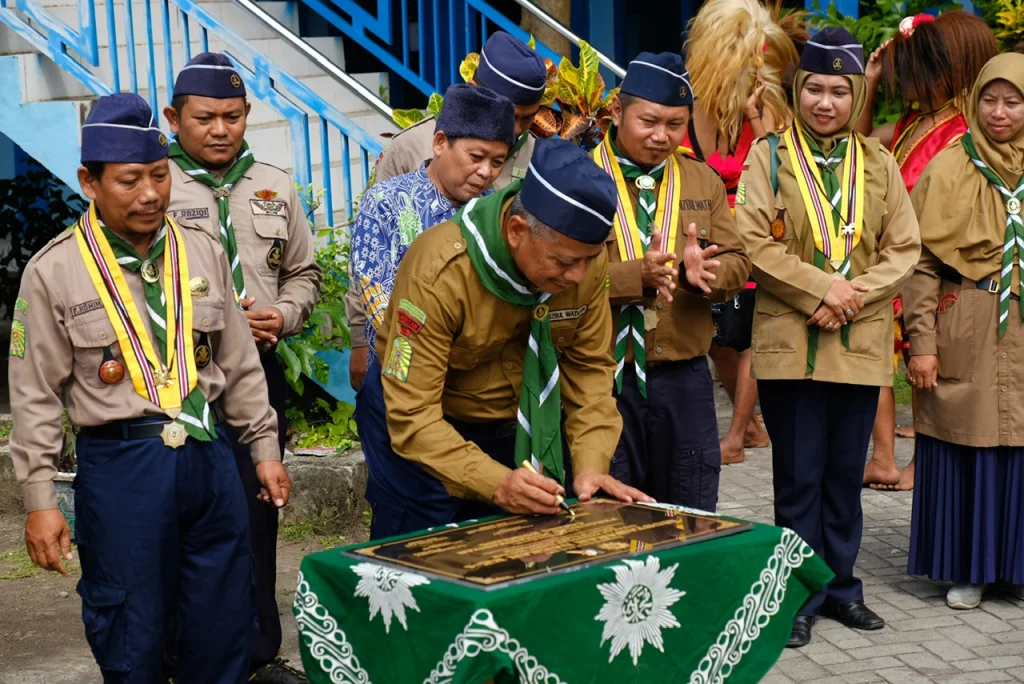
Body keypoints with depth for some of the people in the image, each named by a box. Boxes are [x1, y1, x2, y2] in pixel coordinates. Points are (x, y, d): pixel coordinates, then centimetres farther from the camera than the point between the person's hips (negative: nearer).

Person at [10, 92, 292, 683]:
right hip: (119, 467, -3)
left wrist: (265, 448, 13)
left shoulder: (203, 254, 6)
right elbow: (36, 397, -3)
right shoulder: (54, 272, -5)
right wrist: (40, 499, -6)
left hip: (210, 456, 3)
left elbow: (239, 364, 13)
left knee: (225, 632, 11)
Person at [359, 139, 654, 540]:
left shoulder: (585, 259, -17)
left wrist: (591, 465, -21)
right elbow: (412, 416, -31)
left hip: (517, 427, 4)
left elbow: (589, 368, -7)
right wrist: (496, 483, -42)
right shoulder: (439, 273, -32)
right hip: (425, 432, -4)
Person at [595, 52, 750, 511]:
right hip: (601, 376, -4)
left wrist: (701, 271, -16)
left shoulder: (703, 182, 11)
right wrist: (638, 274, -25)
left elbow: (737, 265, 7)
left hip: (684, 375, 4)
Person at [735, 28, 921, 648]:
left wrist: (855, 294, -11)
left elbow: (905, 250, 5)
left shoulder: (878, 162, 8)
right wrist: (821, 288, -17)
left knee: (845, 475, 11)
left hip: (861, 343, 3)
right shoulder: (770, 156, 0)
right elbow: (752, 242, -9)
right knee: (800, 478, 3)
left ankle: (840, 586, 25)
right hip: (791, 343, -3)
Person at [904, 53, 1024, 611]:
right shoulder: (948, 170, 0)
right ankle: (967, 568, 16)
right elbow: (922, 262, -4)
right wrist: (922, 342, -10)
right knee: (964, 451, 4)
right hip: (964, 338, -2)